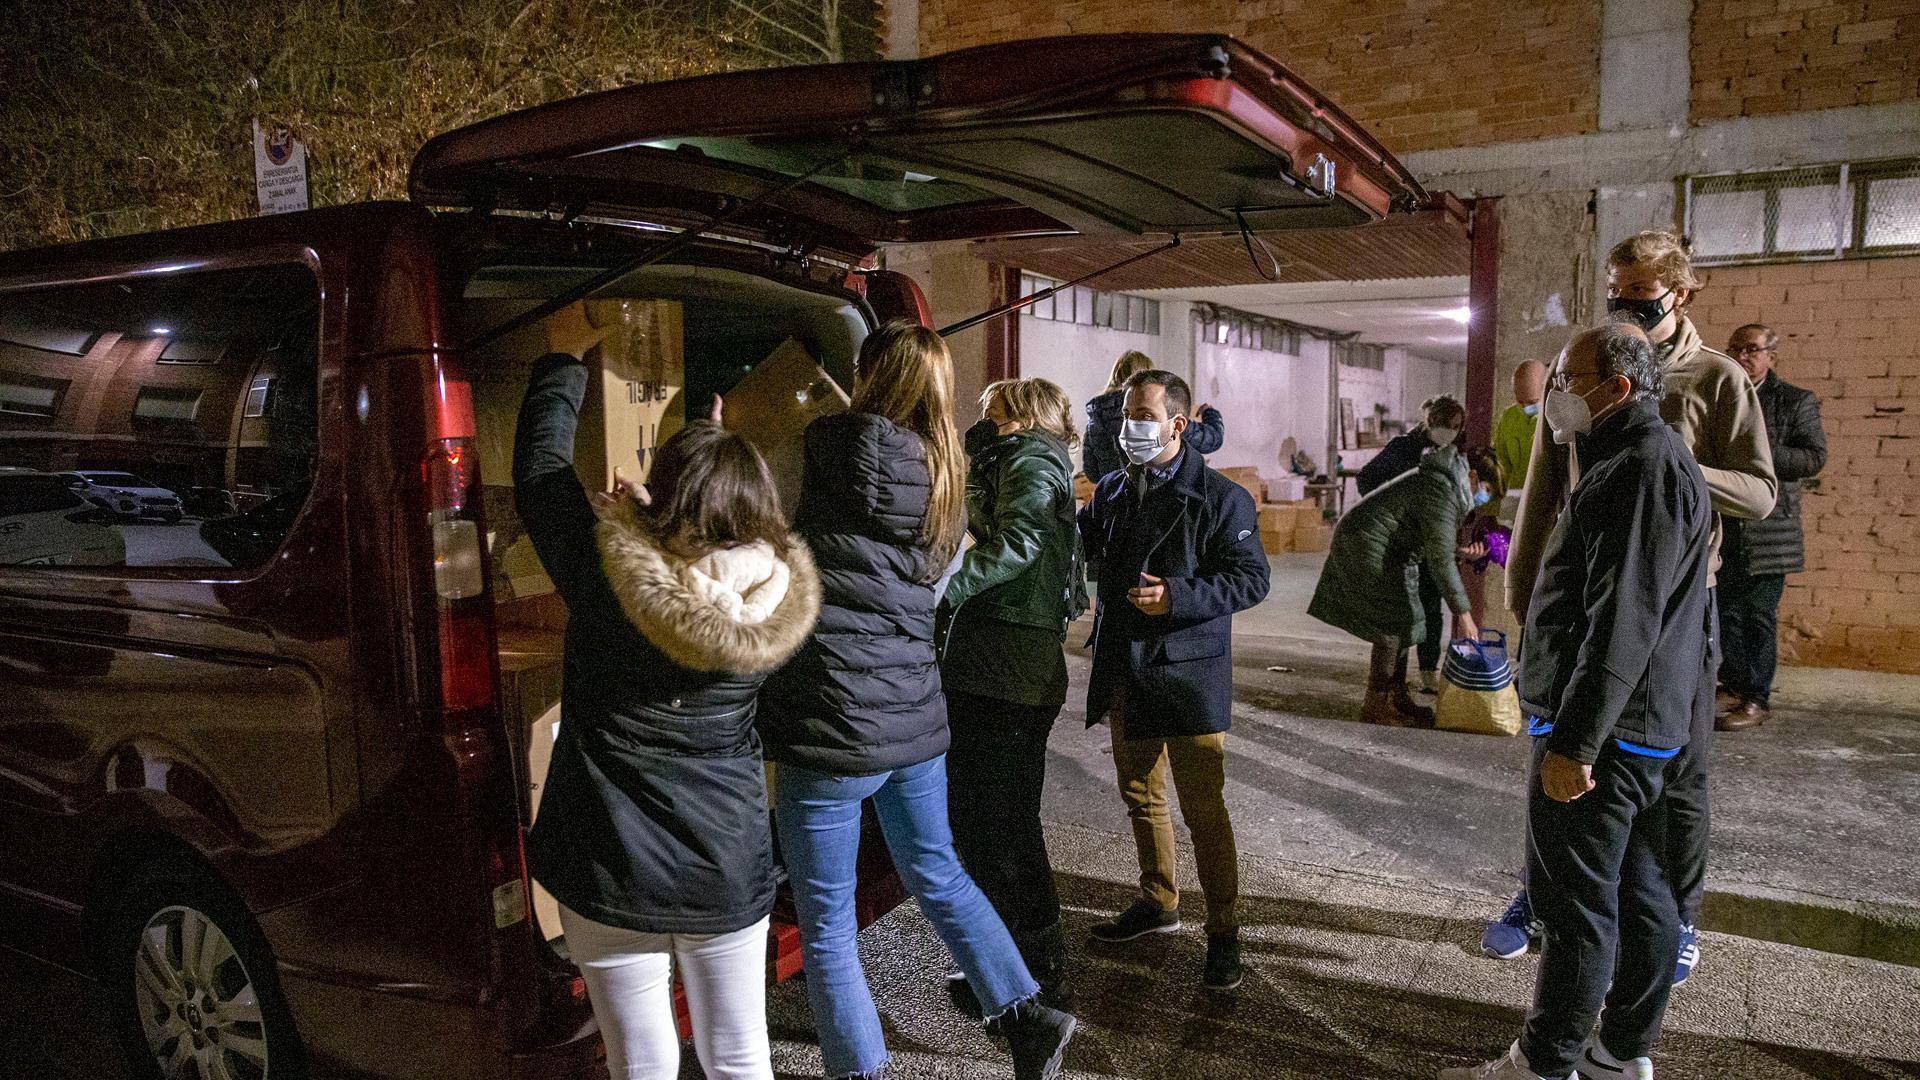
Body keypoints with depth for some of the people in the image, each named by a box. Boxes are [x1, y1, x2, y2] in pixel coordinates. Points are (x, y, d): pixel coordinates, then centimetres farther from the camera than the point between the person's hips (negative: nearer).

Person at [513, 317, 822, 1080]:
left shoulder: (605, 572, -20)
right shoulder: (777, 595, -13)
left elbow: (540, 467, -4)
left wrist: (566, 357, 9)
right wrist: (715, 441, 20)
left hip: (614, 872, -2)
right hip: (730, 867, 3)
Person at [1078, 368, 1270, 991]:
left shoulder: (1219, 497, -10)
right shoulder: (1112, 491, 10)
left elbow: (1252, 578, -13)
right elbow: (1078, 542, 24)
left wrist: (1177, 597, -23)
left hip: (1189, 674, -7)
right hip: (1125, 671, 7)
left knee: (1203, 809, -2)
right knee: (1140, 796, 19)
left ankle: (1224, 932, 13)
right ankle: (1158, 903, 37)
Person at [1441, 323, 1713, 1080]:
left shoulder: (1643, 469, -18)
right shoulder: (1636, 459, 16)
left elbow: (1623, 624, -25)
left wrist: (1572, 740, -25)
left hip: (1602, 734, -10)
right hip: (1644, 731, 10)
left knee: (1577, 905, -1)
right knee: (1639, 892, 16)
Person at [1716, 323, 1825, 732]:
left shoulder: (1797, 402, 1)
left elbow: (1814, 458, -7)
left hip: (1767, 530, -4)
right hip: (1723, 528, 4)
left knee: (1759, 614, 0)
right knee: (1727, 610, 9)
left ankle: (1757, 699, 7)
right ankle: (1733, 687, 20)